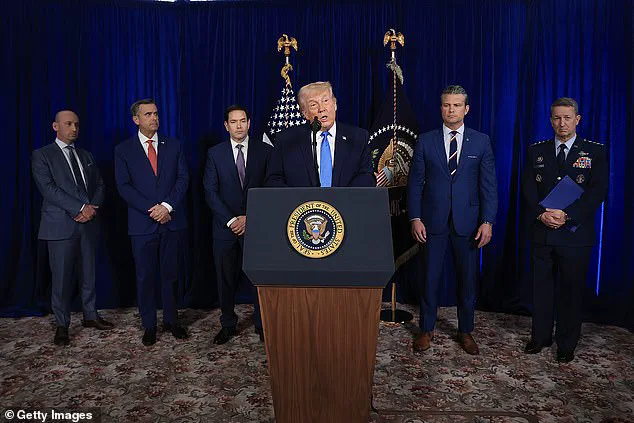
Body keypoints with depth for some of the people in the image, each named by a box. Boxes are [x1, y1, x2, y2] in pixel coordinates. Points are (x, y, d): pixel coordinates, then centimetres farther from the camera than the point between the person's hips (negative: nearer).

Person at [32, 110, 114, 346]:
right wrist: (80, 208, -18)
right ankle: (62, 325, 12)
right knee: (61, 277, 1)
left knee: (88, 273, 11)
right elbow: (48, 187, -12)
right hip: (61, 225, -4)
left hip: (88, 223, 5)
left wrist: (92, 208, -7)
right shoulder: (42, 155, 0)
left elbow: (99, 186, 12)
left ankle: (90, 316, 24)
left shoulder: (86, 156, 16)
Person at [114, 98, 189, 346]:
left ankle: (171, 320, 24)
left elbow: (183, 178, 1)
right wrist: (151, 209, -13)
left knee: (170, 274, 10)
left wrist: (167, 206, -13)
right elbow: (124, 186, -3)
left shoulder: (173, 146, 9)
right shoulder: (123, 150, 4)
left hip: (172, 221, 2)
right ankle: (149, 325, 20)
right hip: (142, 223, -1)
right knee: (145, 276, 6)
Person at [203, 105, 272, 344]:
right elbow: (210, 191, 0)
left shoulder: (265, 151, 3)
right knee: (226, 278, 8)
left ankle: (262, 325, 18)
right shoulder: (215, 153, 5)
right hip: (225, 226, 1)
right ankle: (228, 325, 23)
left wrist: (249, 217, -9)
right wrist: (230, 220, -9)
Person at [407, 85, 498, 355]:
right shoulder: (425, 141, 3)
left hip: (467, 222, 1)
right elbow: (415, 182, 2)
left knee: (468, 278, 10)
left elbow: (489, 185, 1)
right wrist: (415, 218, -6)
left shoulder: (481, 142, 3)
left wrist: (487, 221, -8)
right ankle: (426, 330, 23)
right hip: (433, 221, 0)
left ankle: (465, 331, 27)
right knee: (430, 277, 7)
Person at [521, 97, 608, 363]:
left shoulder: (595, 152, 2)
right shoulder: (536, 151, 8)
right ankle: (540, 336, 26)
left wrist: (566, 215, -18)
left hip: (576, 233, -2)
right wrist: (541, 214, -15)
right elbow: (528, 187, 1)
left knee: (571, 290, 8)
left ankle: (567, 345, 23)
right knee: (542, 287, 11)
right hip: (542, 232, 2)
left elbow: (598, 191, -8)